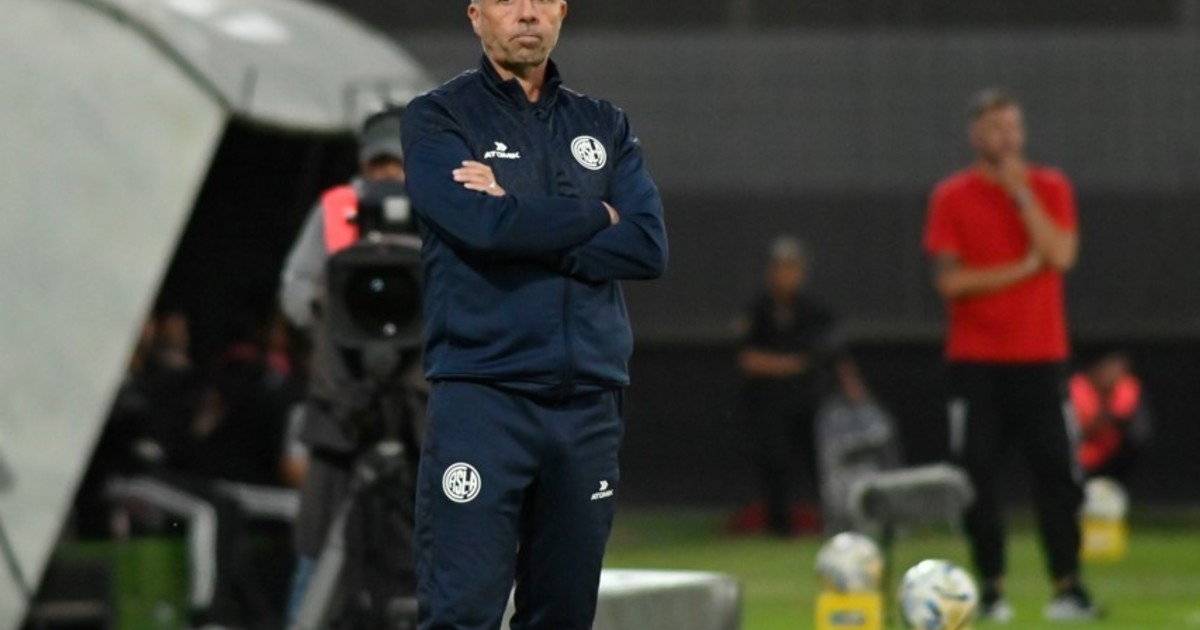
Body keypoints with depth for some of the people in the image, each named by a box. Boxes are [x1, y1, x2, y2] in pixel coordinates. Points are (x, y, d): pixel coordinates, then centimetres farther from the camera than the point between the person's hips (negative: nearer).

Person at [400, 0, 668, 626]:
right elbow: (485, 225, -14)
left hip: (589, 403, 5)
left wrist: (523, 226, -7)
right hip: (481, 397, -5)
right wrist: (597, 217, 0)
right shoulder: (438, 119, 4)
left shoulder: (603, 126, 16)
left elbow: (648, 246, 1)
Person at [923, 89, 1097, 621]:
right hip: (976, 359, -1)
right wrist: (1021, 268, -9)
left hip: (1039, 355, 1)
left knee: (1056, 470, -3)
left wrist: (1021, 194, -10)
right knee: (978, 473, -3)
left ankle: (1068, 586, -1)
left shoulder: (1049, 188, 7)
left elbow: (1061, 255, -9)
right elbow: (949, 279, -8)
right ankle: (991, 587, 3)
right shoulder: (952, 197, 2)